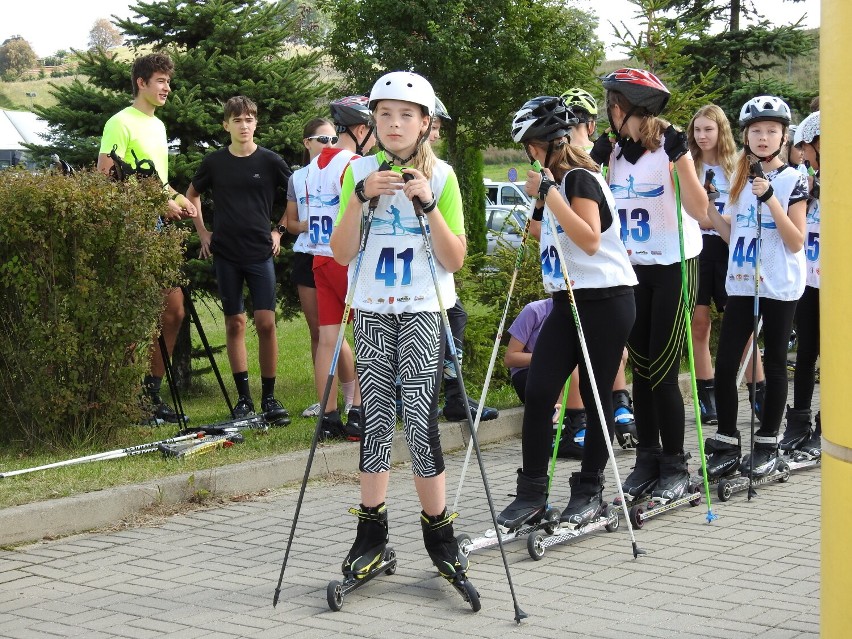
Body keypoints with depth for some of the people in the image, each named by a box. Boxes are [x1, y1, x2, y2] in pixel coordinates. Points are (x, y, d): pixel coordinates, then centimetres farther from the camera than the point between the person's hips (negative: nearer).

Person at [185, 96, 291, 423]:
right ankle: (243, 397, 11)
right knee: (234, 323, 4)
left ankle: (269, 396, 2)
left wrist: (280, 230, 5)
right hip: (225, 254, 2)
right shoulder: (214, 162, 5)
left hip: (260, 252, -2)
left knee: (266, 323, -8)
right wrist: (202, 231, 14)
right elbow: (192, 194, 22)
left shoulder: (269, 161, 0)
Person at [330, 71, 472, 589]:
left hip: (423, 310, -2)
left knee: (421, 421, -9)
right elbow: (342, 254, -1)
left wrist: (429, 205, -16)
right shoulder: (360, 172, 5)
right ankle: (372, 532, 11)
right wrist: (360, 198, -13)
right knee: (376, 418, 2)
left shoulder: (441, 175, 1)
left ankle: (438, 531, 4)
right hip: (372, 311, 2)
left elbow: (455, 260, -4)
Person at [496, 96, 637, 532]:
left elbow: (590, 240, -23)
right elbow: (544, 235, 27)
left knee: (596, 397, 0)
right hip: (567, 303, 8)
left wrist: (548, 193, -22)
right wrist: (537, 201, 11)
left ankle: (589, 492, 11)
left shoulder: (579, 178, -11)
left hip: (605, 302, -8)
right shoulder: (555, 181, 16)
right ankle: (531, 493, 2)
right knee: (538, 392, -2)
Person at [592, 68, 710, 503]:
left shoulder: (669, 148, -13)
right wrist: (596, 164, 2)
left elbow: (700, 212, -21)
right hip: (632, 271, 6)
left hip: (673, 268, -6)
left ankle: (675, 467, 4)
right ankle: (647, 459, 17)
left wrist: (680, 161, -30)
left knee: (662, 373, -6)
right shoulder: (615, 151, 6)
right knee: (641, 370, 8)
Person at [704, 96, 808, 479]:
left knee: (774, 365, 4)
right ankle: (727, 445, 8)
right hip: (740, 284, 4)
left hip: (779, 286, -4)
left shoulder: (793, 180, -5)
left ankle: (767, 445, 14)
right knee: (725, 364, -1)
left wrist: (770, 199, -21)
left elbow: (796, 242, -12)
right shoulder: (741, 178, 10)